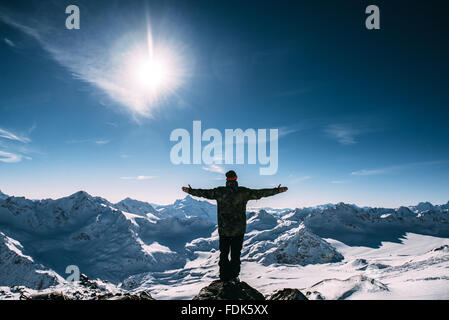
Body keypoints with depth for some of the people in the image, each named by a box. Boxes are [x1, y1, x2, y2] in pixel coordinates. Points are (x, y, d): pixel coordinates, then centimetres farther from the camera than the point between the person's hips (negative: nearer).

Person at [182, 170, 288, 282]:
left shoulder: (219, 191, -5)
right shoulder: (243, 192, -8)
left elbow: (204, 193, 4)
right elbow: (260, 193, -5)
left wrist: (190, 191, 20)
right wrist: (277, 190, 4)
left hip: (223, 229, 1)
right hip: (239, 230, -1)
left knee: (224, 253, 13)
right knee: (236, 254, 9)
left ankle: (224, 277, 17)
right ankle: (234, 276, 12)